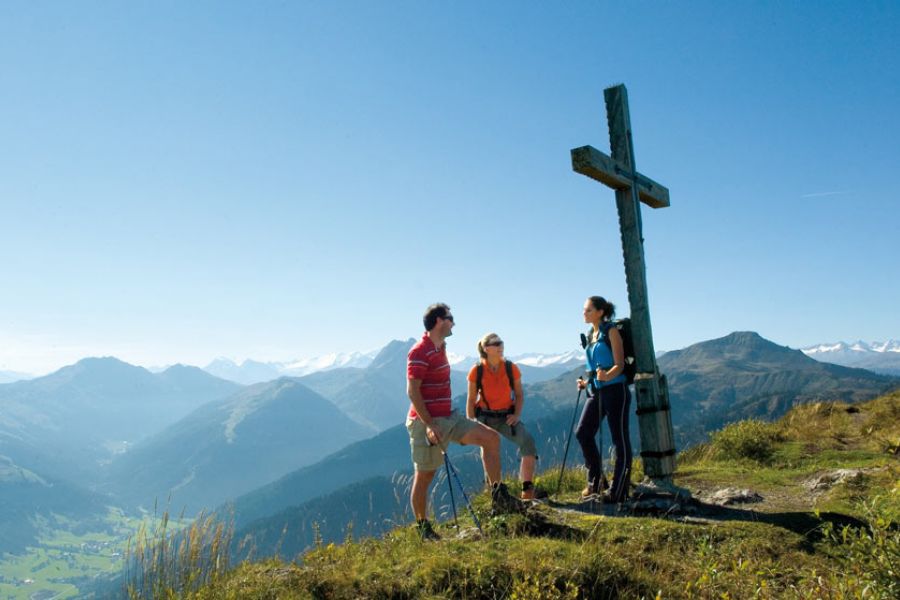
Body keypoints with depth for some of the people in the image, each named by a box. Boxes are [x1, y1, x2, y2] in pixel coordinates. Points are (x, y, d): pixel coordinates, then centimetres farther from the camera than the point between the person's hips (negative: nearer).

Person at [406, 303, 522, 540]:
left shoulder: (440, 348, 14)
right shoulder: (419, 352, -16)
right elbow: (412, 391, -20)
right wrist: (429, 425, -24)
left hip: (447, 417, 9)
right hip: (426, 422, -9)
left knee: (490, 437, 0)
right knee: (424, 475, 1)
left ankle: (499, 498, 6)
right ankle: (423, 528, 14)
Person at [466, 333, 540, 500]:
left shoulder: (511, 368, -2)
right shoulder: (477, 371, -7)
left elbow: (519, 395, 6)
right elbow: (471, 400, 0)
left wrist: (517, 415, -9)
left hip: (507, 416, 1)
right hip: (485, 418, -1)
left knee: (528, 442, -21)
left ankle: (527, 489, -18)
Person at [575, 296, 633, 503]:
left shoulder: (611, 331, -7)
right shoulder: (591, 335, 15)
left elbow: (619, 365, -14)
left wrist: (607, 376, -31)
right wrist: (587, 383, 17)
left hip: (615, 390, -8)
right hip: (596, 391, 8)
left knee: (620, 439, -1)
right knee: (583, 432, 0)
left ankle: (618, 491, 4)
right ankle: (595, 481, 13)